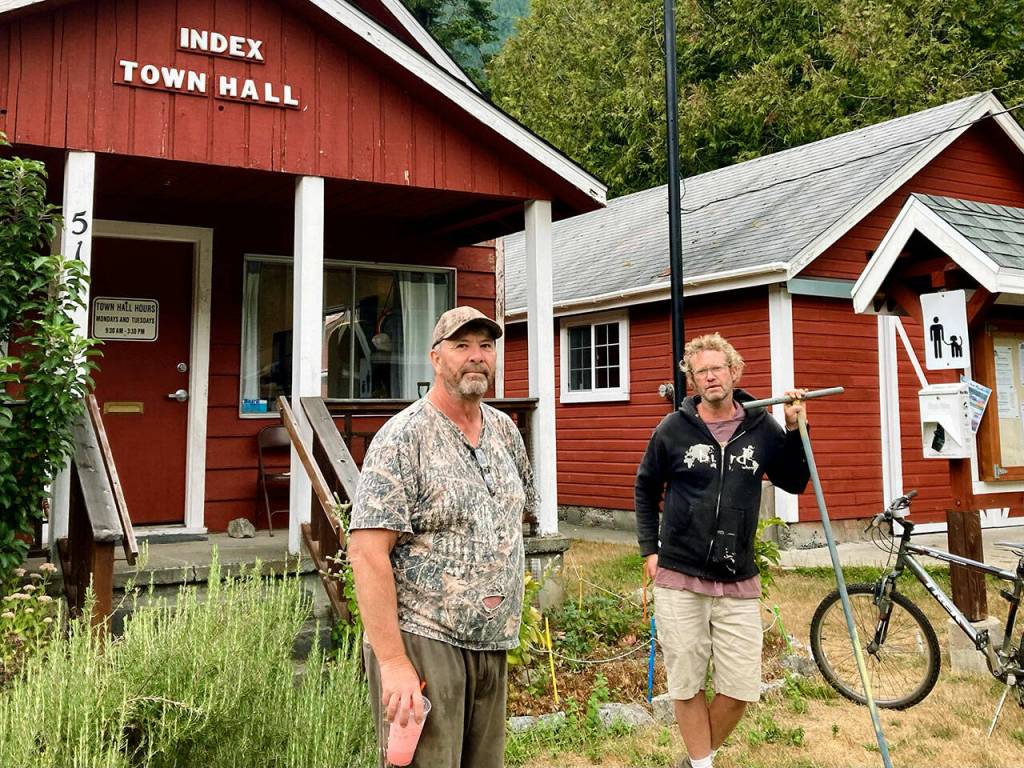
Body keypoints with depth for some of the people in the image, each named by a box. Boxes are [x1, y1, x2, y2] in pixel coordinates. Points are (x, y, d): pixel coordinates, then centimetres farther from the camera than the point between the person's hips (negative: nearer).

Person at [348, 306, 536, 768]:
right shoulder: (404, 436, -11)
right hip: (423, 643, -7)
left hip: (492, 645, 7)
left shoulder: (505, 431, 9)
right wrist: (393, 661, -22)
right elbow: (366, 552, -17)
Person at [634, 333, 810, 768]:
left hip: (738, 583, 2)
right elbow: (646, 488, 11)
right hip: (678, 579, -1)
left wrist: (793, 431, -2)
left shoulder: (762, 428, 2)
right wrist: (650, 548, 6)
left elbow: (795, 484, 11)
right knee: (687, 686, 7)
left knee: (741, 690, 5)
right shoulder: (673, 429, -2)